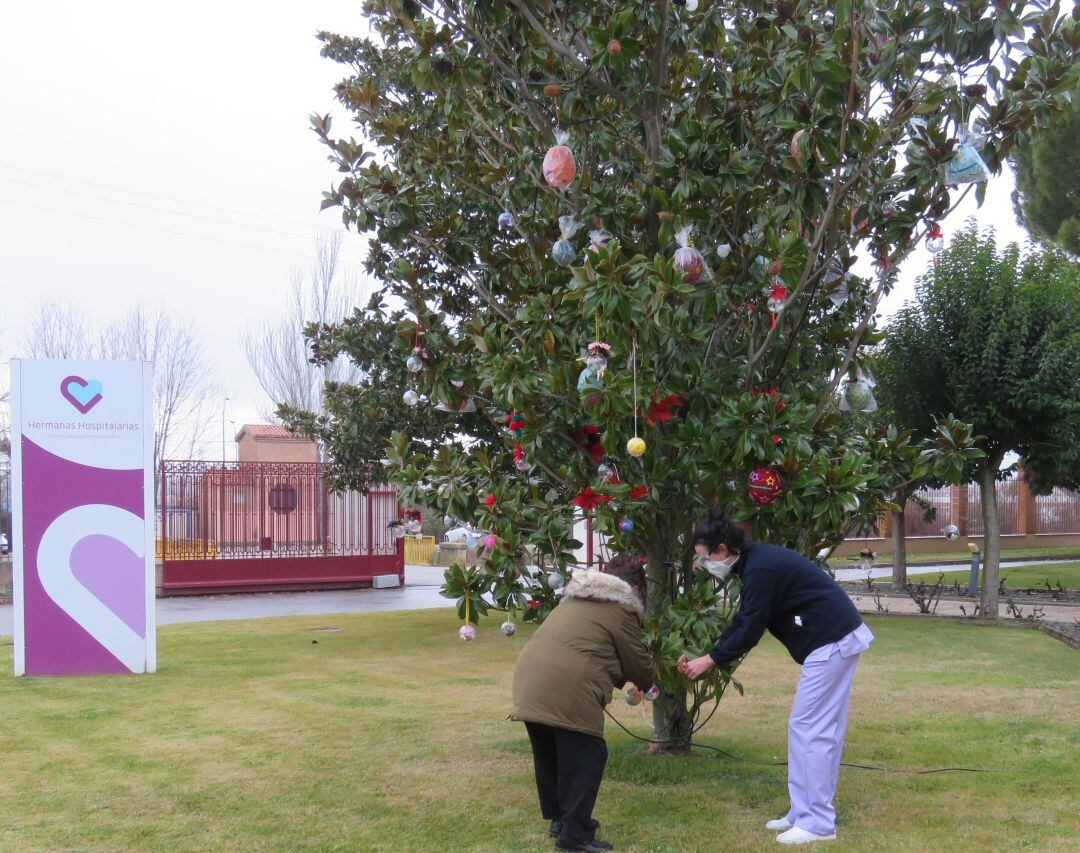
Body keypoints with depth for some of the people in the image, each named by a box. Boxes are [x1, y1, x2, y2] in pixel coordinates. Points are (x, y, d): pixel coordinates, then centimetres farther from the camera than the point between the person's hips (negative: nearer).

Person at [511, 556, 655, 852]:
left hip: (530, 678, 9)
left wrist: (620, 677, 38)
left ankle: (559, 819, 32)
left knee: (549, 754, 20)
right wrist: (648, 681, 31)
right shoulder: (620, 610, 3)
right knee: (584, 757, 2)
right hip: (566, 687, -9)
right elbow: (637, 661, 10)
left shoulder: (575, 598, 28)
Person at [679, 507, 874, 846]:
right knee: (819, 728, 13)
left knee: (810, 729, -6)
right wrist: (707, 656, 10)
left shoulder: (761, 569, -20)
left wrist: (709, 661, -7)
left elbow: (749, 631, -17)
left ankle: (818, 823, -2)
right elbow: (741, 623, 15)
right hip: (835, 639, 10)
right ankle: (804, 813, 19)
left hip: (832, 642, -10)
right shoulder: (755, 562, 11)